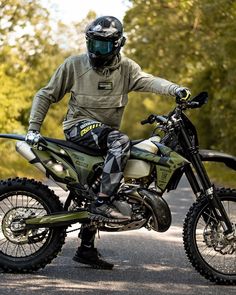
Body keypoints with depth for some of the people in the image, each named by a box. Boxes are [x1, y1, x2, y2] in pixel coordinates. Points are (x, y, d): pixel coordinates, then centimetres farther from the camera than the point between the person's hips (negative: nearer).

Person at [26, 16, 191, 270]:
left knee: (98, 182, 10)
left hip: (107, 131, 5)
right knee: (121, 141, -32)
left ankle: (86, 249, 21)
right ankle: (103, 202, -35)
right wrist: (33, 128, -7)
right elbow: (46, 95, 3)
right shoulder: (74, 65, -3)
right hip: (80, 126, -5)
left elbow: (148, 81, -18)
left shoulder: (126, 68, 1)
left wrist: (175, 89, -39)